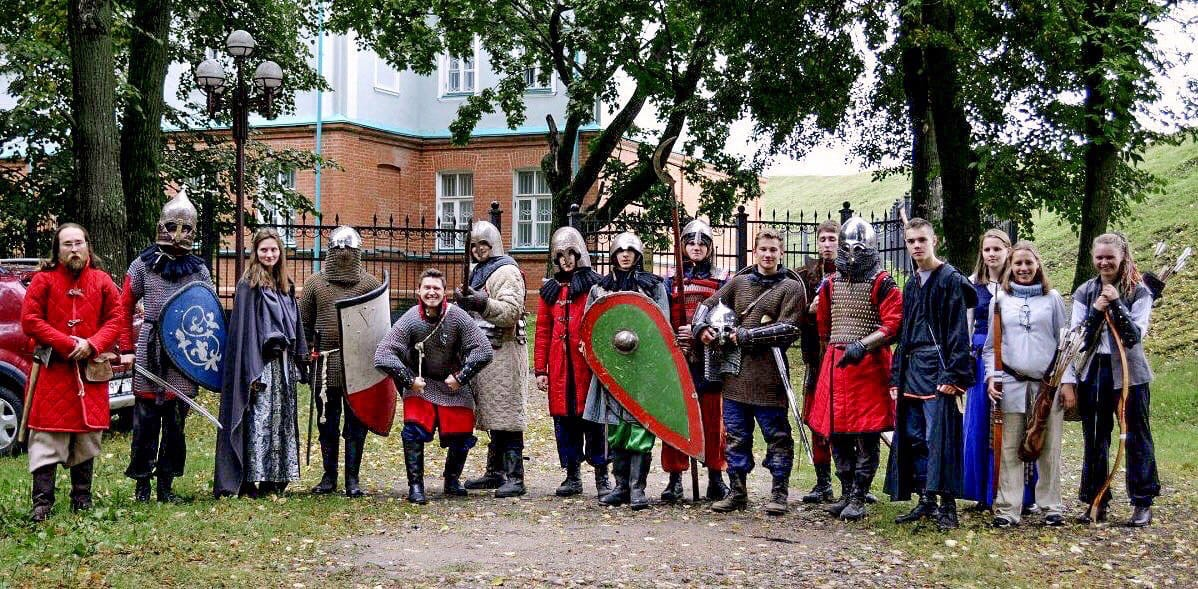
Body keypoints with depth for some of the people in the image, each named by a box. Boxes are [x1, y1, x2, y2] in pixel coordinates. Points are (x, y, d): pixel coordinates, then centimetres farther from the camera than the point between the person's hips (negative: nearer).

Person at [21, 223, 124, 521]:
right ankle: (42, 502, -3)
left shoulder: (102, 281, 7)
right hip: (53, 369, -3)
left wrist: (91, 345, -12)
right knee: (47, 436, -5)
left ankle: (82, 498, 20)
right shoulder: (43, 279, 0)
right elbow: (30, 320, -5)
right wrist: (66, 344, -13)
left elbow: (116, 319, 4)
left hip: (91, 369, 3)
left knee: (87, 435, 9)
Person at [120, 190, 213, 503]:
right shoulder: (142, 265, 3)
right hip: (149, 351, -2)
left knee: (176, 421, 6)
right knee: (145, 418, 0)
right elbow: (125, 309, 6)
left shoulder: (199, 271, 8)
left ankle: (166, 483, 15)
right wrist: (127, 349, -1)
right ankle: (142, 482, 9)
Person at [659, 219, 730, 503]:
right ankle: (675, 480, 4)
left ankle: (715, 479, 14)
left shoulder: (721, 281, 7)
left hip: (710, 359, -1)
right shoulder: (671, 281, 12)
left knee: (713, 418, 4)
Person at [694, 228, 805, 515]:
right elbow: (707, 305, 17)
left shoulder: (791, 288, 0)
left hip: (769, 376, -4)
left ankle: (779, 494, 12)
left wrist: (746, 336, -12)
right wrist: (701, 327, -4)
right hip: (735, 373, 4)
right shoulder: (738, 282, 13)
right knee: (735, 436, 9)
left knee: (777, 435, 3)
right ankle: (737, 492, 19)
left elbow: (787, 330, -11)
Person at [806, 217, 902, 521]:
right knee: (836, 433, 8)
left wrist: (862, 345, -23)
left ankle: (858, 498, 3)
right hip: (835, 364, 6)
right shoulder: (831, 284, 13)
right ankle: (847, 493, 20)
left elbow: (893, 325, -13)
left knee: (866, 435, -3)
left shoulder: (882, 284, -4)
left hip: (869, 364, -6)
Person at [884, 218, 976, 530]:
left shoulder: (951, 279, -5)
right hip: (912, 370, 8)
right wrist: (896, 378, 16)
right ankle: (926, 502, 15)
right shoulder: (911, 286, 18)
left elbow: (958, 331, -10)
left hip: (938, 370, -8)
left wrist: (952, 375, -17)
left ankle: (947, 505, -2)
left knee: (940, 438, -8)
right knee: (914, 438, 8)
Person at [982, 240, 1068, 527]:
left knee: (1049, 448, 3)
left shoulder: (1052, 299, 8)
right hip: (1011, 383, 0)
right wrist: (991, 376, 0)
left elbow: (1064, 342, 8)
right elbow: (990, 345, 12)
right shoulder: (1000, 299, 10)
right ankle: (1008, 508, 4)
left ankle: (1051, 506, 12)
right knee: (1010, 449, 0)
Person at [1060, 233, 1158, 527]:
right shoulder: (1085, 292, 5)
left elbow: (1135, 335, -11)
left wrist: (1116, 303, -18)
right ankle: (1097, 501, 16)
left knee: (1136, 437, 3)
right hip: (1092, 372, 3)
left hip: (1129, 373, -2)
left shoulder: (1138, 292, -2)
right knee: (1095, 439, 7)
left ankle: (1143, 503, 12)